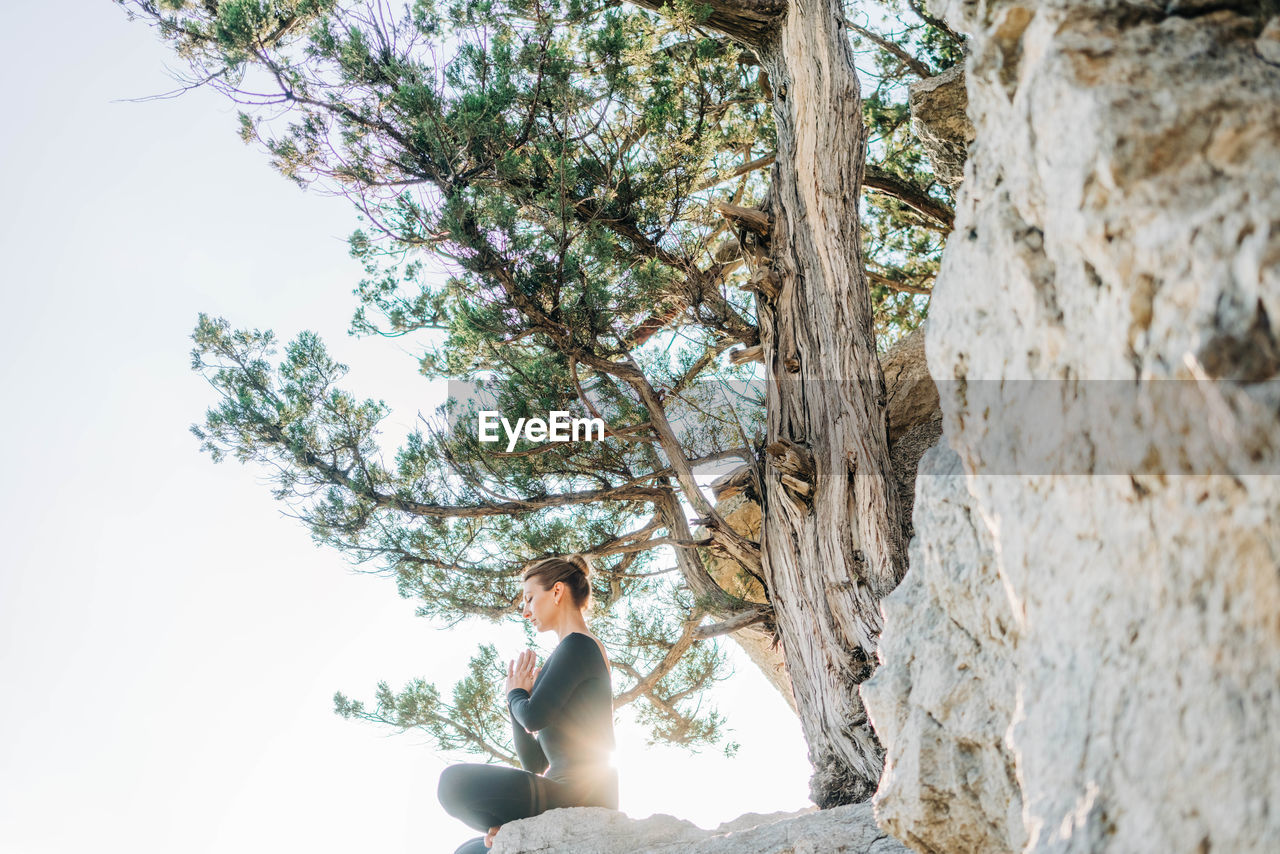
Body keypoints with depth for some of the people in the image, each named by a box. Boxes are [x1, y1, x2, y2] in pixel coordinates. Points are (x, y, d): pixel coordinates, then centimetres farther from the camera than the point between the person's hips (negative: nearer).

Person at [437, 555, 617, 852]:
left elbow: (534, 716, -15)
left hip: (580, 793, -11)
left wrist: (516, 694, 7)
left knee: (455, 781, -26)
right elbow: (536, 764, 24)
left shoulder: (579, 645, -3)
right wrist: (515, 700, 12)